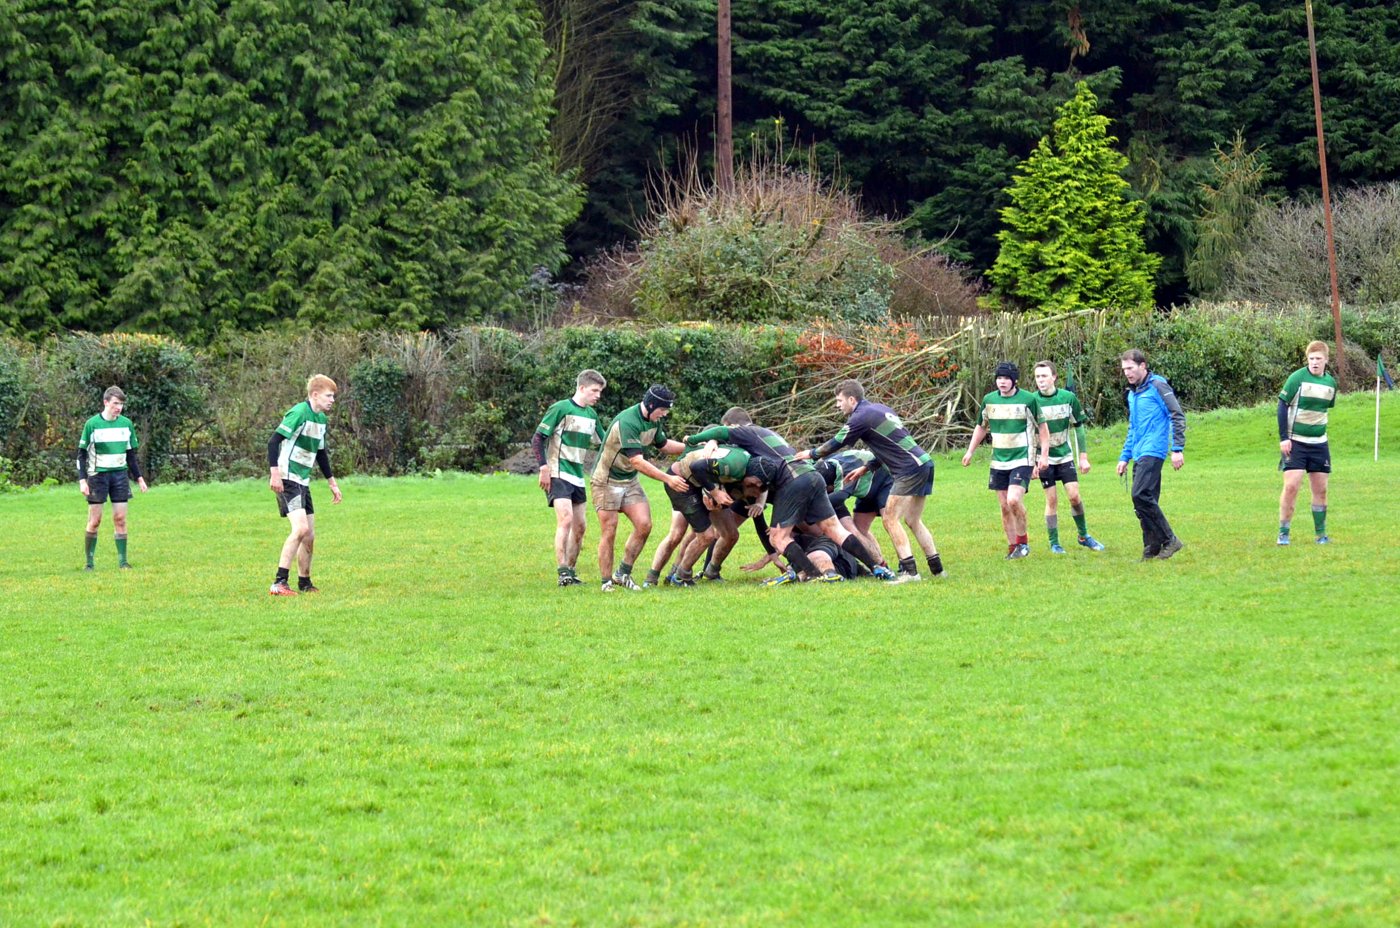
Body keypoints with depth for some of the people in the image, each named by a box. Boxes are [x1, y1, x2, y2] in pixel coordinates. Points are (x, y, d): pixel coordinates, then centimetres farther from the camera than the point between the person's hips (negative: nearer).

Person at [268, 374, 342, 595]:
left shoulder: (321, 419, 14)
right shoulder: (300, 413, -14)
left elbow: (320, 453, 27)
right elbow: (274, 441, -19)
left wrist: (331, 482, 29)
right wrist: (274, 473, -25)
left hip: (303, 482, 10)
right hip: (287, 480, -10)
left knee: (309, 536, 10)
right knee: (300, 528, -22)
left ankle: (304, 583, 22)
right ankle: (279, 583, -22)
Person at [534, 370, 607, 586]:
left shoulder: (591, 414, 14)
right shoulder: (561, 409, -9)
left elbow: (603, 444, 23)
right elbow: (538, 439, -10)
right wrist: (544, 467, -17)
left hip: (577, 476, 8)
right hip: (558, 474, -8)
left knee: (580, 526, 9)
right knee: (566, 520, -20)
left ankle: (571, 571, 20)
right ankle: (563, 572, -21)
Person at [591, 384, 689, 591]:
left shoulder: (653, 421, 1)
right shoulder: (628, 422, -28)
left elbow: (663, 445, 21)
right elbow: (637, 461, -33)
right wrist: (668, 479, -35)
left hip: (630, 481, 7)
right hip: (607, 480, -7)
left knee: (644, 525, -7)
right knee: (609, 532, -6)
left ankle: (623, 574, 4)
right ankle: (607, 581, 3)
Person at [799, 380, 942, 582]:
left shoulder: (861, 417, -8)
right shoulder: (881, 409, 18)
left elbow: (835, 444, 1)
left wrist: (811, 454, 17)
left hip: (910, 468, -9)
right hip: (924, 462, 9)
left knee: (890, 519, -8)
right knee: (913, 521, 16)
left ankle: (909, 571, -15)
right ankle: (936, 568, 16)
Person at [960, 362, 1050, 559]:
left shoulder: (1028, 399, -8)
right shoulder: (989, 400, 5)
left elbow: (1042, 427, 0)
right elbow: (981, 427, 20)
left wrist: (1044, 455, -4)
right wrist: (970, 452, 16)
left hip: (1022, 459, -5)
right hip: (999, 461, 5)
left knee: (1014, 500, -21)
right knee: (1004, 506, 5)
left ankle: (1023, 541, -2)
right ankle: (1012, 546, 15)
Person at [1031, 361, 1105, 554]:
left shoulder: (1068, 398, -7)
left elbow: (1079, 427, 3)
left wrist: (1083, 457, 3)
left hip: (1065, 455, 1)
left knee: (1074, 496, -4)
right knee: (1052, 500, -2)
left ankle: (1084, 536, 15)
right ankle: (1054, 543, 9)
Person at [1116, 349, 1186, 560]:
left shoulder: (1157, 386, -5)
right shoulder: (1132, 394, 20)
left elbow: (1177, 416, -10)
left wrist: (1177, 449, -15)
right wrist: (1124, 457, 25)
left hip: (1153, 452, -9)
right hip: (1139, 455, 9)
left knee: (1141, 496, -19)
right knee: (1147, 501, 5)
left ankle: (1169, 540, -13)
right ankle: (1152, 550, 7)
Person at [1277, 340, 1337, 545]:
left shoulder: (1331, 382, 5)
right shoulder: (1297, 378, -11)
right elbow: (1282, 405, -8)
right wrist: (1283, 438, -13)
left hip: (1319, 443, 5)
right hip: (1295, 442, -5)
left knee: (1320, 489, 5)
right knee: (1291, 486, -12)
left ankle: (1321, 534, 15)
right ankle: (1283, 533, -4)